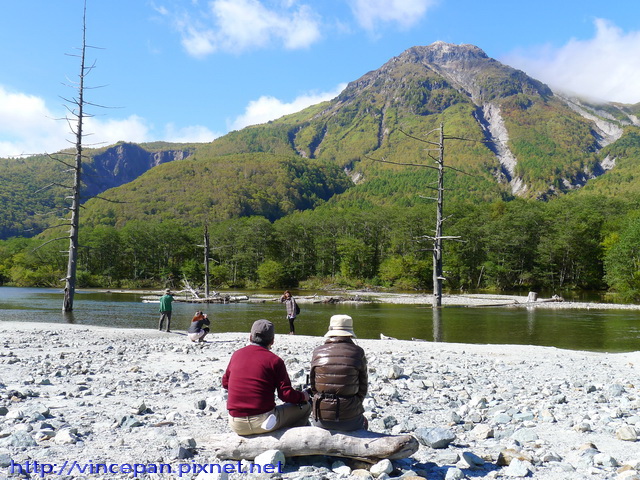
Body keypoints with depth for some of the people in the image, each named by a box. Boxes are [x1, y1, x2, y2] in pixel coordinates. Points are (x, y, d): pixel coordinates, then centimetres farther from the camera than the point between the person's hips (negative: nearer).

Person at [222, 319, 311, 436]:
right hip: (263, 424, -5)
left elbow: (225, 382, 19)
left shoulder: (236, 354, 6)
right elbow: (286, 394, -9)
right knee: (305, 406, 14)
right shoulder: (275, 360, -8)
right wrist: (303, 396, 10)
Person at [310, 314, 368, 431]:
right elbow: (363, 388, -1)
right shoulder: (358, 353, -7)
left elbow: (313, 386, 5)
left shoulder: (318, 352, -3)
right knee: (363, 422, 35)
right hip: (350, 420, -1)